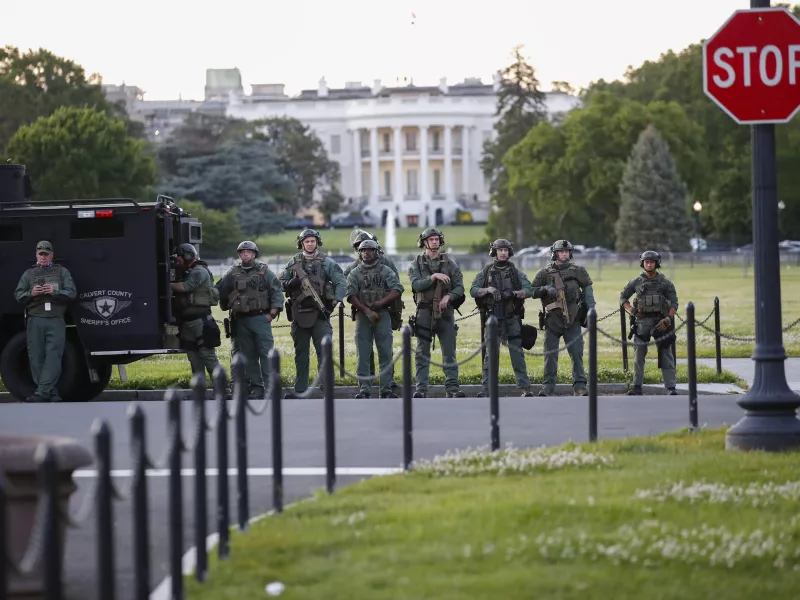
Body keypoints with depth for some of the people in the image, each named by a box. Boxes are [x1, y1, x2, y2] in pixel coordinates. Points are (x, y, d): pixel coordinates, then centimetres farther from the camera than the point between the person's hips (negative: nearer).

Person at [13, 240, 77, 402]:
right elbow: (18, 295, 13)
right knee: (36, 357, -4)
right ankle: (51, 393, 2)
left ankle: (42, 392, -17)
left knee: (53, 356, -12)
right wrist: (31, 293, -8)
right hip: (35, 320, 2)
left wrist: (55, 292, -12)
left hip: (56, 321, -1)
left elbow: (72, 292, 5)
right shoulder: (29, 274, 17)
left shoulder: (62, 272, 14)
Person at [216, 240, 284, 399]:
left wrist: (272, 313, -7)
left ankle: (270, 386, -7)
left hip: (260, 318, -3)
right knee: (248, 355, 5)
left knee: (266, 353, -7)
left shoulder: (264, 271, 2)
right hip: (241, 320, 3)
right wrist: (228, 308, 10)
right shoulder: (233, 273, 9)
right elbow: (221, 291, 15)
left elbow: (277, 292, -1)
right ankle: (255, 386, 10)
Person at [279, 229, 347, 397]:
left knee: (324, 352, -8)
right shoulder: (293, 263, 10)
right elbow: (281, 283, 12)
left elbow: (342, 283, 1)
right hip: (299, 314, 3)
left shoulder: (327, 263, 2)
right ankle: (300, 390, 15)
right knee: (301, 353, 9)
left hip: (320, 314, -3)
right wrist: (291, 283, -9)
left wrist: (335, 302, -9)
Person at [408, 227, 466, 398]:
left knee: (449, 351, -1)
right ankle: (421, 388, 2)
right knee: (422, 353, 0)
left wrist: (448, 296, -13)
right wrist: (434, 276, -22)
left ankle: (452, 387, 1)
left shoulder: (449, 263, 9)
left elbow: (459, 287, 5)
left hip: (445, 312, 1)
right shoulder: (416, 264, 6)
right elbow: (416, 285, -11)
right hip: (424, 312, -1)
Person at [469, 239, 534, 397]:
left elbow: (528, 290, -2)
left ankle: (525, 388, -1)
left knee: (517, 353, -2)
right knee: (490, 354, 0)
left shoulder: (516, 272, 7)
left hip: (512, 319, 0)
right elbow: (473, 290, 0)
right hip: (493, 317, 0)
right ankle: (486, 389, 3)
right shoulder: (486, 272, 7)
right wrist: (488, 290, -18)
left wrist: (513, 293, -19)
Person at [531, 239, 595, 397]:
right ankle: (548, 387, 7)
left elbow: (588, 291, 7)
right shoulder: (545, 273, 6)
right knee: (550, 354, 2)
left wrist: (590, 311, -1)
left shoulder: (578, 271, 6)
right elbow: (532, 291, 5)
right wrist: (545, 289, -13)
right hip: (552, 320, 0)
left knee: (577, 353, -4)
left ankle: (580, 386, -1)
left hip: (572, 320, 0)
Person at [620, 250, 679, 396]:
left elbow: (674, 303, 1)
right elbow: (622, 297, 15)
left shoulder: (665, 283, 2)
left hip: (660, 322, -1)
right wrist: (631, 310, -2)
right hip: (642, 322, 1)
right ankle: (637, 387, 10)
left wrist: (668, 319, -13)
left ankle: (671, 388, -4)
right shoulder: (636, 282, 5)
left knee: (666, 355, -4)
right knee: (639, 355, 3)